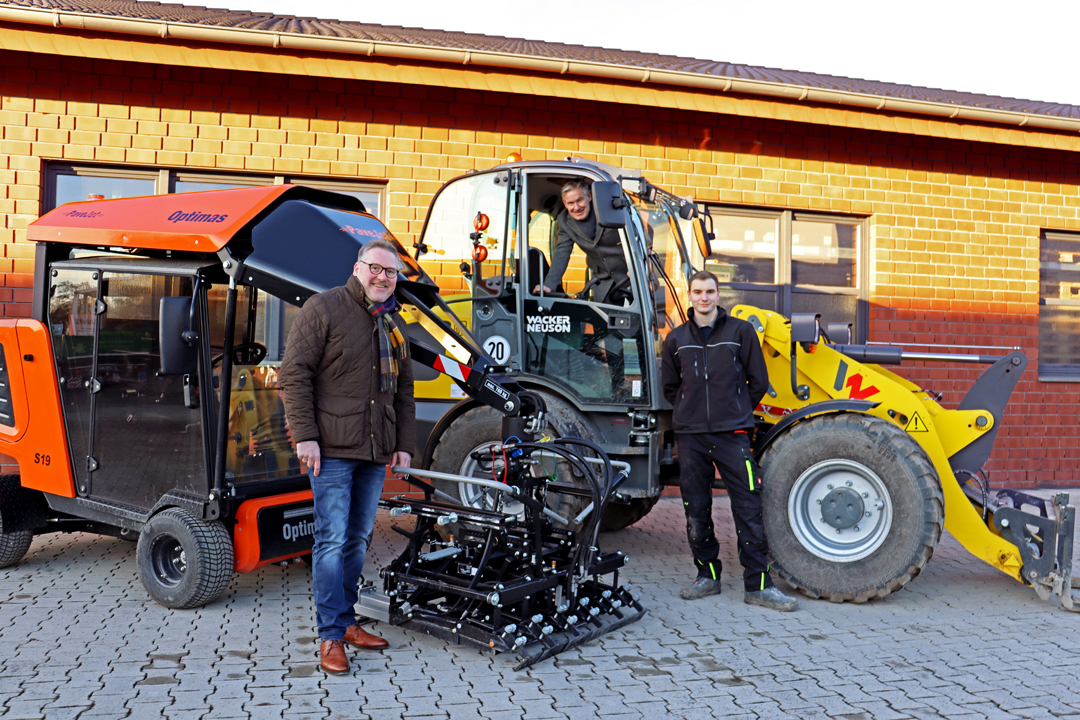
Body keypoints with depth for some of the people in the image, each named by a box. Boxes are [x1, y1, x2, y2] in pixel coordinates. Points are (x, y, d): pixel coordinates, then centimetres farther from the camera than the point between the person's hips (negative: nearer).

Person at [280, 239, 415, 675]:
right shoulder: (324, 308, -2)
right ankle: (331, 637, 4)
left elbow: (404, 392, 22)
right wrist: (305, 435, -14)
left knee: (359, 539, 12)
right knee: (332, 539, -5)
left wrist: (404, 445, 14)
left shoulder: (395, 325, 18)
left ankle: (346, 621, 24)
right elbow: (294, 374, -7)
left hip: (376, 453, 6)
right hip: (332, 450, -6)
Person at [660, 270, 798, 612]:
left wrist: (737, 412, 10)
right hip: (690, 436, 3)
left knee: (749, 508, -4)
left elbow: (759, 381, 8)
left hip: (732, 434, -2)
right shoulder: (676, 339, 10)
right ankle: (707, 576, 22)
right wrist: (691, 411, 12)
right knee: (696, 510, 8)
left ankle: (757, 584, 3)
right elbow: (670, 387, 20)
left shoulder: (741, 331, 4)